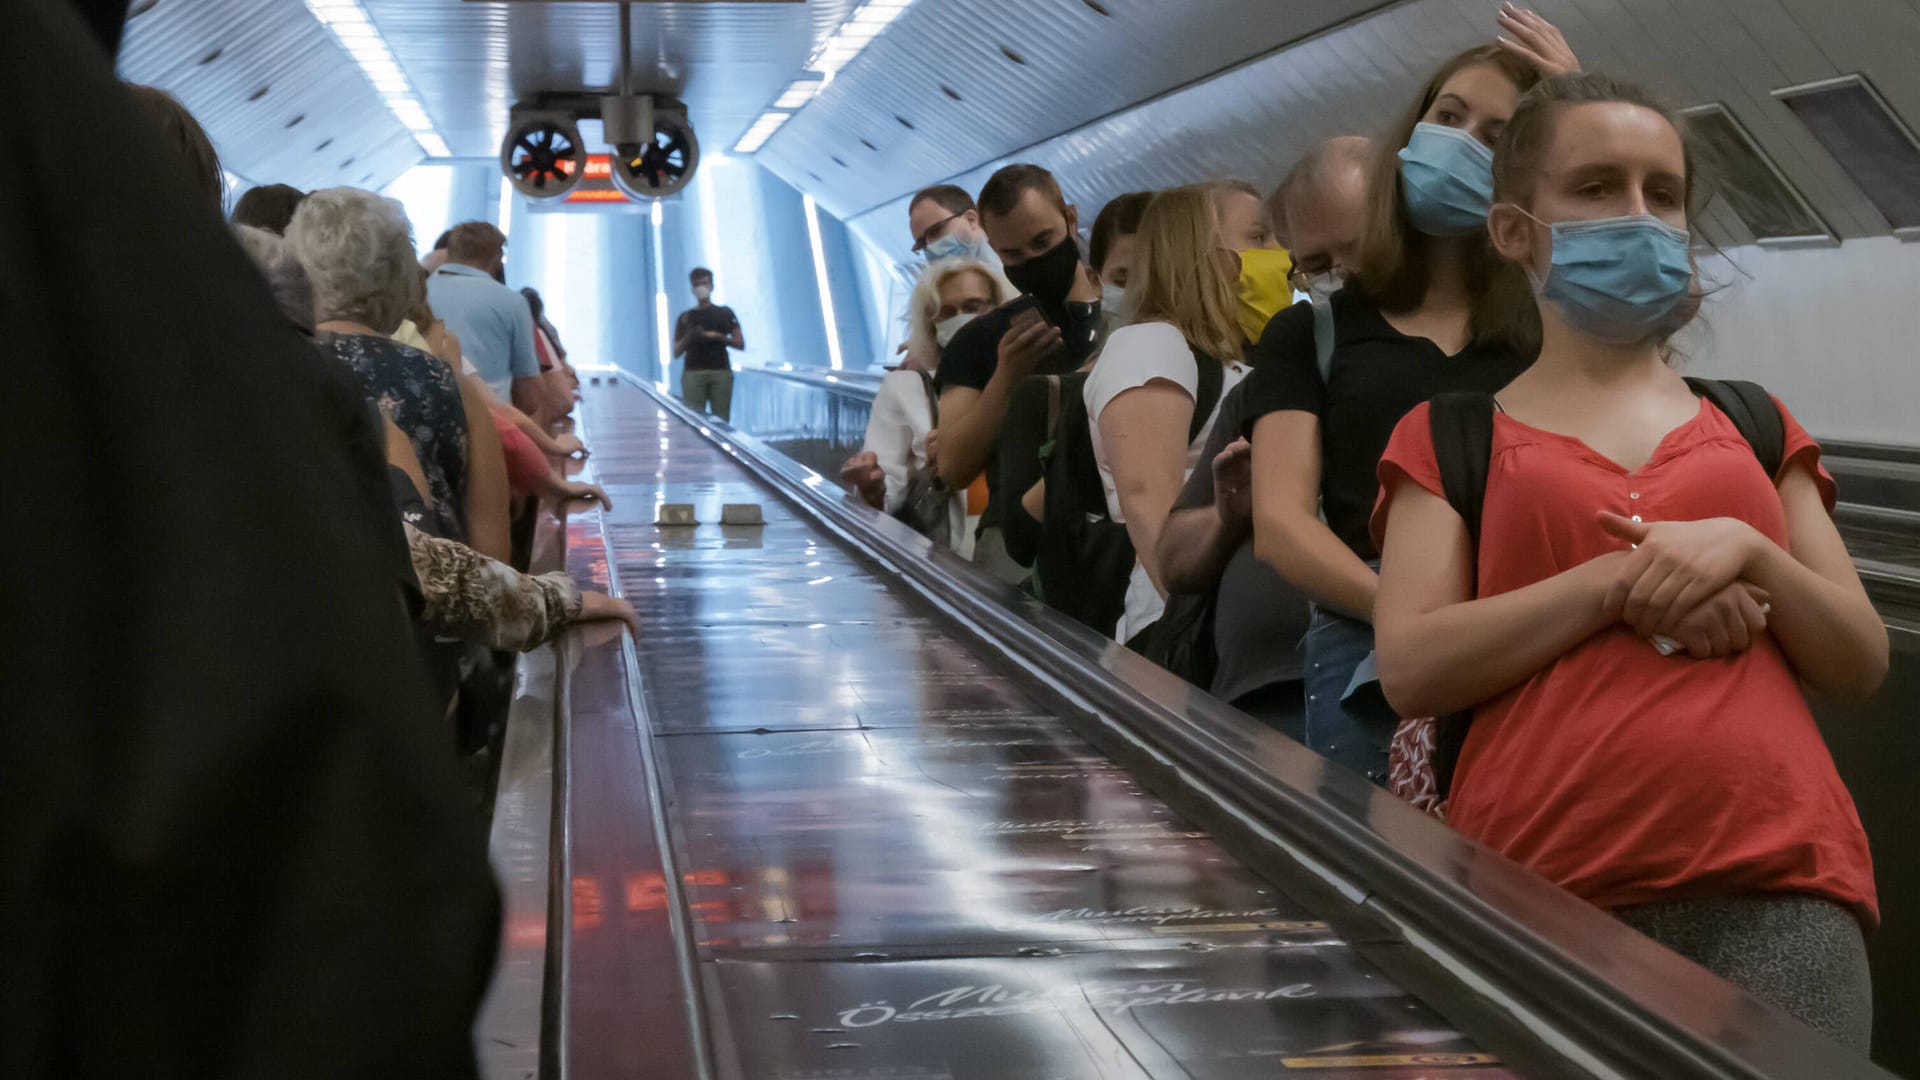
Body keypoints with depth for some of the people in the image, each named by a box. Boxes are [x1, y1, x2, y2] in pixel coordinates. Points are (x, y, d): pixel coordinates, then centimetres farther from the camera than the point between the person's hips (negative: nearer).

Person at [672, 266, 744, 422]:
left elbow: (740, 344, 10)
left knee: (721, 420, -8)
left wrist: (719, 337, -7)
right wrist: (689, 336, -6)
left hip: (721, 372, 0)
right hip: (693, 372, 0)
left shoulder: (724, 313, 15)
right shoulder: (685, 317, 15)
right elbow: (676, 353, 12)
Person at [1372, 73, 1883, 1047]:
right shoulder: (1453, 439, 11)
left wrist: (1749, 554, -6)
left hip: (1778, 885, 2)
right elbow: (1410, 669, -3)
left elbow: (1862, 663, 13)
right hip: (1543, 890, -2)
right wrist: (1619, 581, -11)